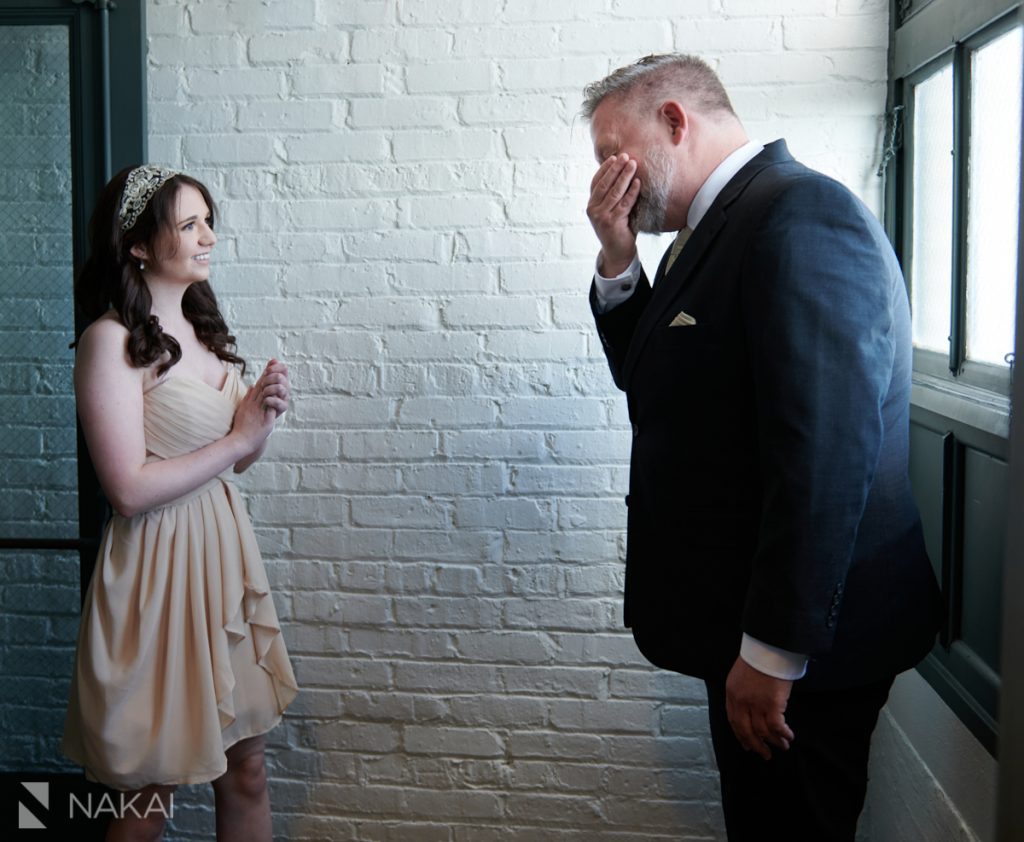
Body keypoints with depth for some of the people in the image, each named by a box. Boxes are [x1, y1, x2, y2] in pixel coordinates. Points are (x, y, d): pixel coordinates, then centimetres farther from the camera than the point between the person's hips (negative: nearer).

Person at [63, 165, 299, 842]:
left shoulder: (202, 327, 9)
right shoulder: (112, 341, -15)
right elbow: (130, 490, -21)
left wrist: (262, 416, -5)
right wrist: (237, 439, -12)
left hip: (225, 552, 7)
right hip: (159, 567, -7)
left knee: (246, 768, 14)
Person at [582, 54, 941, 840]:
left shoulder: (803, 214, -20)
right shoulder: (718, 225, 11)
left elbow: (824, 451, -27)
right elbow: (652, 382, 16)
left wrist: (772, 653, -23)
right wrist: (617, 259, 1)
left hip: (799, 637, -9)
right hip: (751, 624, 9)